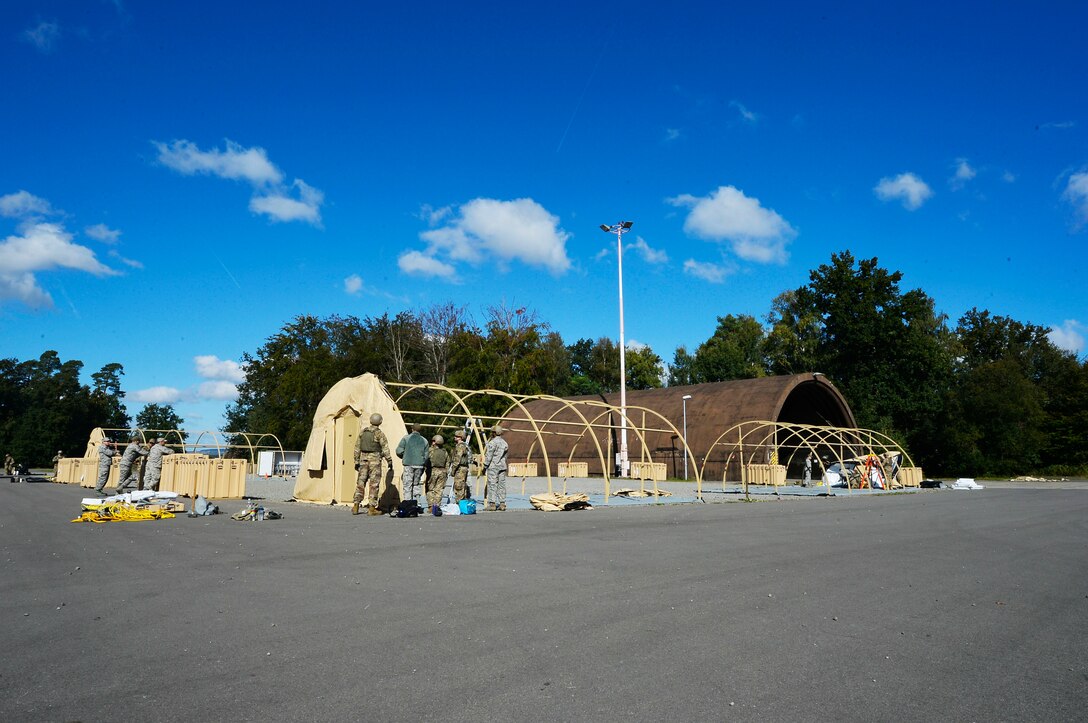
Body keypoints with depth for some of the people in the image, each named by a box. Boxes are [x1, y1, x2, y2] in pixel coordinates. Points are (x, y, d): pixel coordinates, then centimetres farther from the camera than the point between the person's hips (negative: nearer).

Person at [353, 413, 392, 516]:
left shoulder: (363, 432, 10)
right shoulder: (379, 433, -7)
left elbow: (357, 447, 13)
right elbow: (385, 448, -9)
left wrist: (357, 461, 18)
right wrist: (389, 461, -3)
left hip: (363, 458, 5)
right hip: (375, 459, -5)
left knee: (360, 482, 10)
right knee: (374, 484, -1)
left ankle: (356, 506, 9)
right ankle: (371, 508, -1)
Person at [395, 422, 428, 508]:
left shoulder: (406, 438, -1)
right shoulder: (424, 440, 8)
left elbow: (399, 451, -4)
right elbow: (426, 455, 8)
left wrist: (404, 457, 15)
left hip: (409, 464, -3)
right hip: (420, 465, 3)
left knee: (407, 485, -1)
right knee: (416, 485, 11)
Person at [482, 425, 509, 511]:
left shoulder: (492, 442, -10)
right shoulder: (505, 443, 12)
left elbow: (488, 456, -11)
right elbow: (505, 456, 14)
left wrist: (485, 465, -4)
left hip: (493, 466, -7)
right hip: (502, 466, 7)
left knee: (492, 485, -4)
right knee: (502, 485, 7)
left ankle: (492, 504, -6)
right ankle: (502, 504, 7)